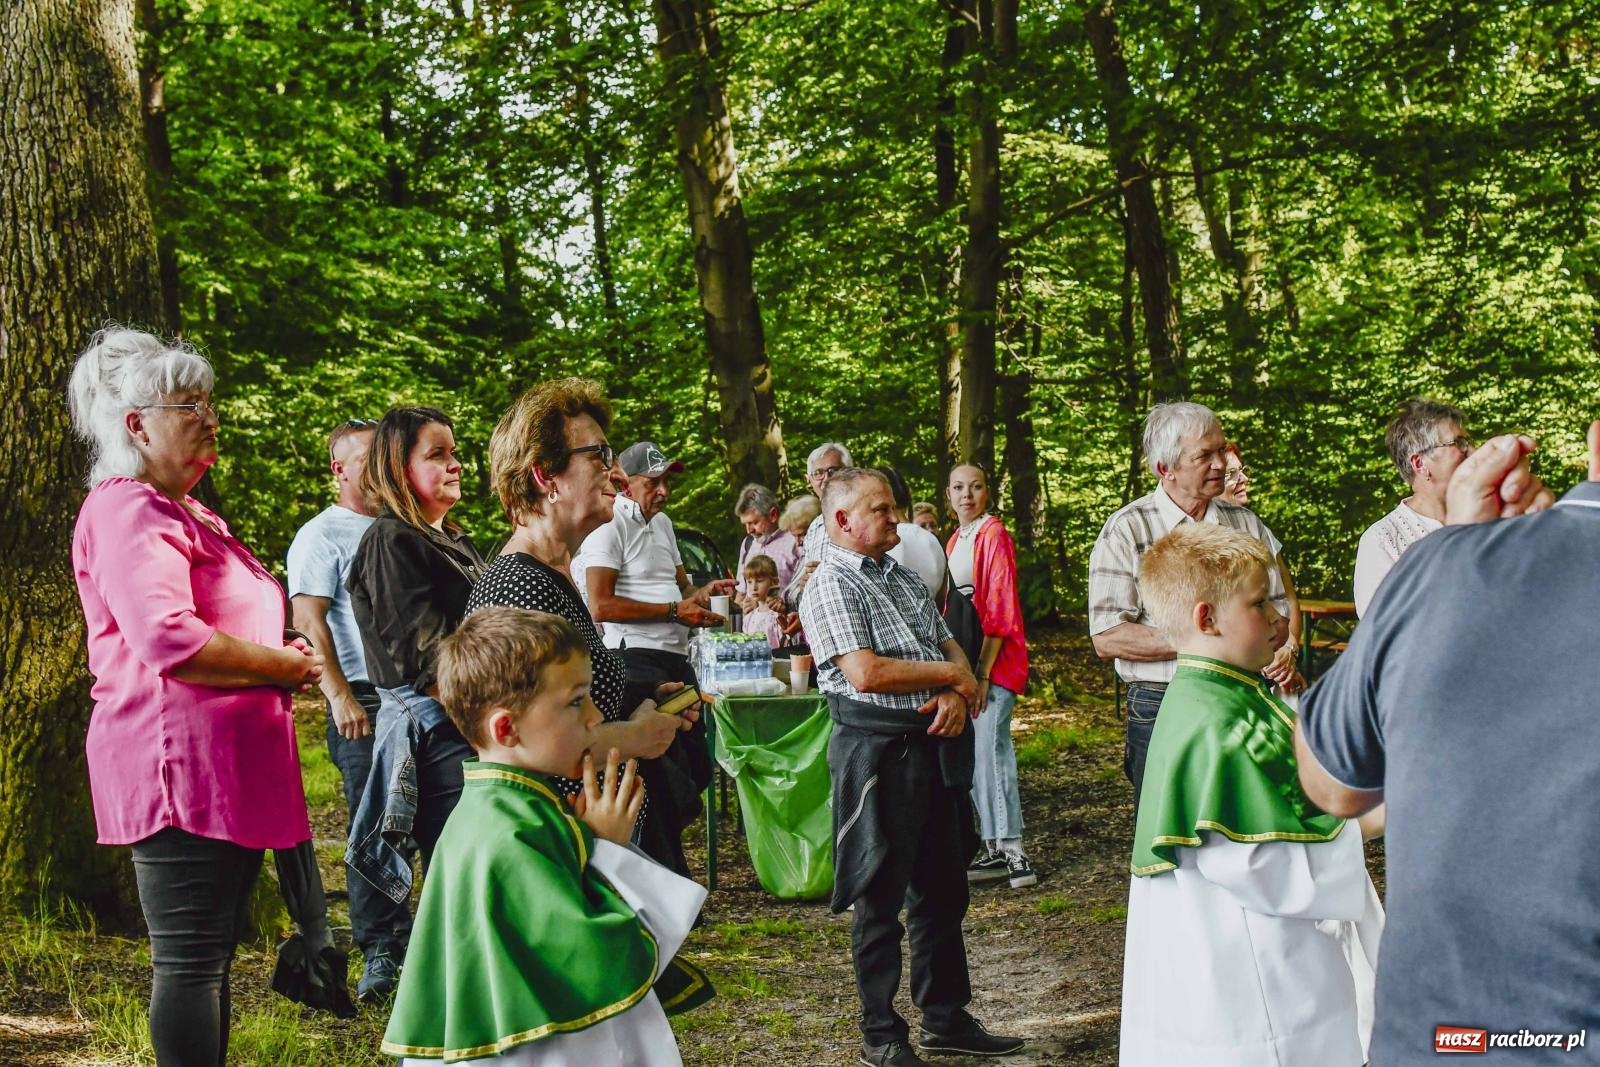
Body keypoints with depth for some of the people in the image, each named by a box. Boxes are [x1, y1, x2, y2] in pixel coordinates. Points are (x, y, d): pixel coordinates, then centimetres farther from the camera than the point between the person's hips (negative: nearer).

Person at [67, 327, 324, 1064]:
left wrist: (285, 660, 12)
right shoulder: (126, 510, -11)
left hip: (227, 765, 11)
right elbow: (170, 639, -26)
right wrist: (289, 666, -13)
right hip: (179, 762, -10)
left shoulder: (188, 514, 21)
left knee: (214, 949, 15)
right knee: (190, 959, -6)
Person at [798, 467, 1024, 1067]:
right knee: (881, 898, 3)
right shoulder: (832, 585, -11)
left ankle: (946, 1018, 29)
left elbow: (949, 646, 15)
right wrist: (950, 673, -9)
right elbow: (867, 673, -22)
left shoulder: (903, 577, 15)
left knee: (943, 889, 16)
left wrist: (956, 695, -7)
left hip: (936, 745, 8)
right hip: (878, 750, -8)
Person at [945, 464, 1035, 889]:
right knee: (973, 755, 8)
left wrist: (982, 671, -18)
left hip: (993, 661, -8)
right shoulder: (955, 540, 16)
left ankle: (1014, 853, -11)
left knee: (991, 751, -13)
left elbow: (999, 607, -14)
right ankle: (995, 850, 13)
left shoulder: (993, 534, -8)